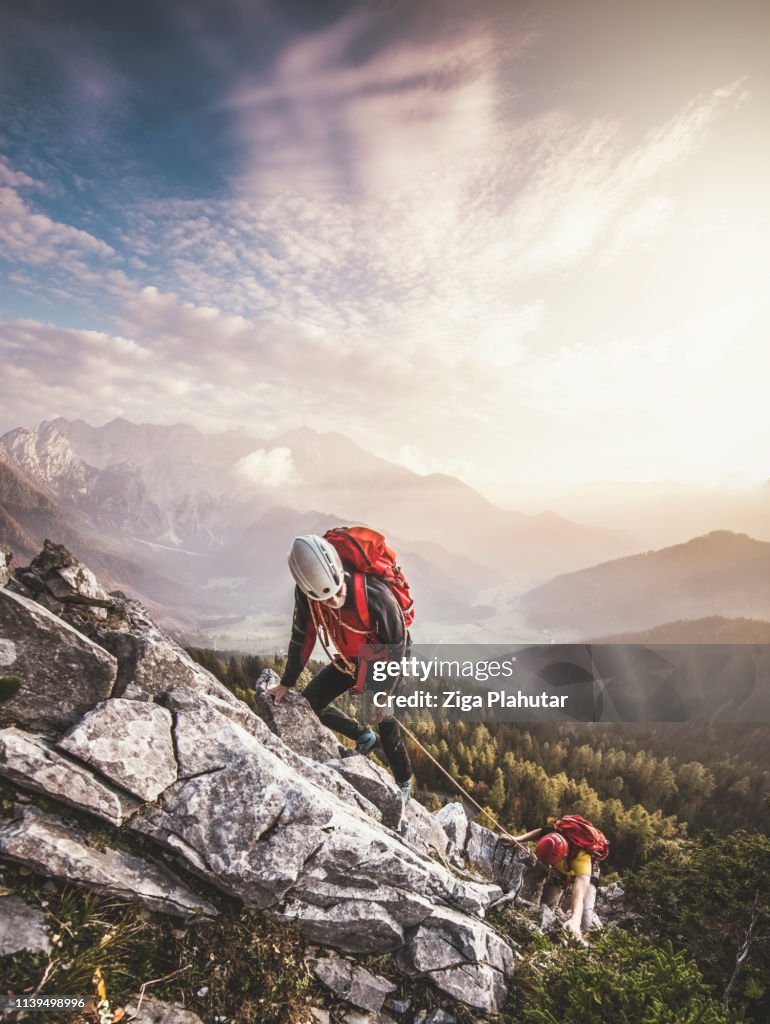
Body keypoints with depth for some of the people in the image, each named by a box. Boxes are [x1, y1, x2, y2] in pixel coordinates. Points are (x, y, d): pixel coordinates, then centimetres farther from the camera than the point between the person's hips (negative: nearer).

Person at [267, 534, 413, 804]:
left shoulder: (375, 596, -39)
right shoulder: (306, 593, -25)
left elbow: (396, 646, -23)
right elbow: (302, 638, -8)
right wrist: (286, 683, 3)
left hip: (382, 660, -5)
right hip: (347, 659, 5)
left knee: (382, 715, -15)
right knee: (309, 701, 1)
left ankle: (403, 782, 12)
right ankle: (363, 736, 24)